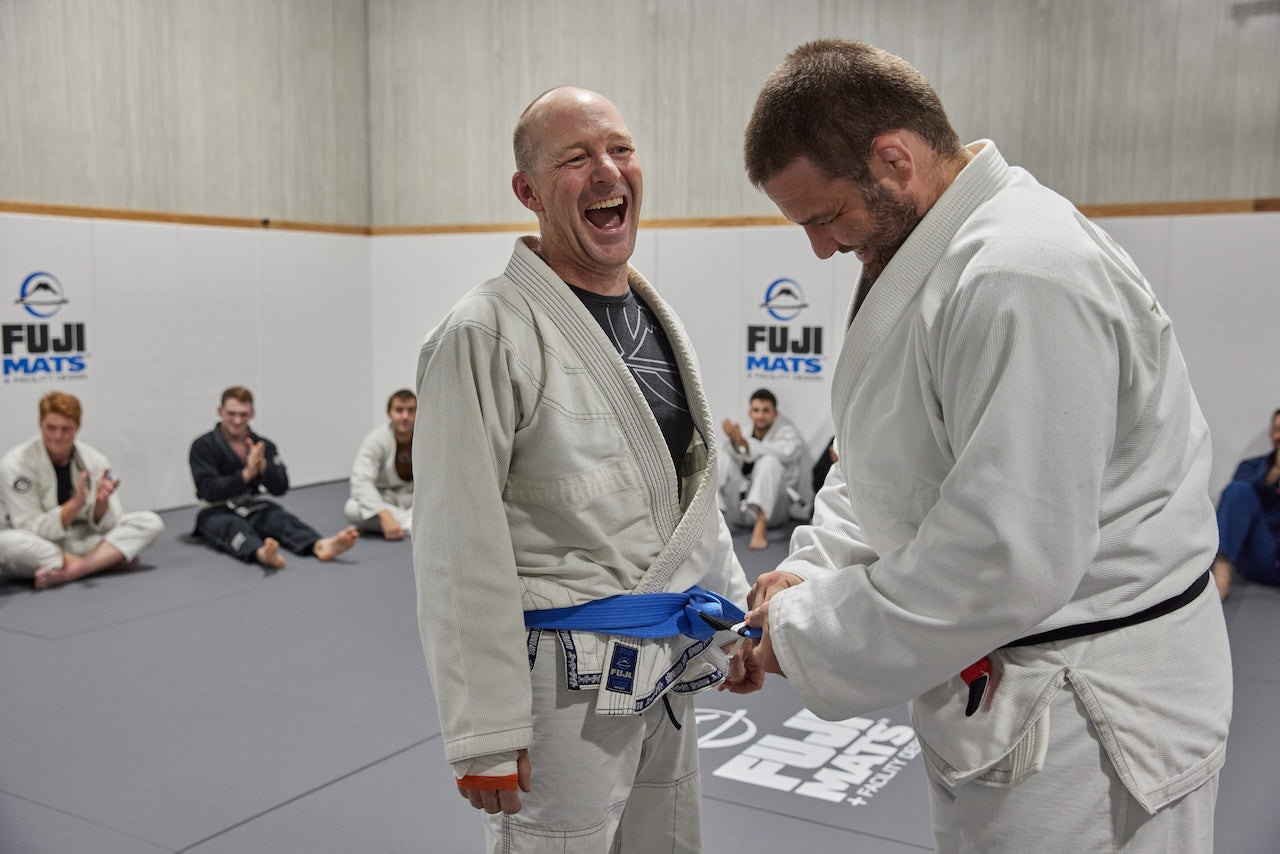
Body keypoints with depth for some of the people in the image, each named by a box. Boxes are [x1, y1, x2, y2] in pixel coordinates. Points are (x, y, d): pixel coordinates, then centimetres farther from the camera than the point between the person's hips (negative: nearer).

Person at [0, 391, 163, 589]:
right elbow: (31, 528, -19)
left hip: (81, 539, 4)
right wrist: (75, 504, -33)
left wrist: (101, 503, -29)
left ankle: (72, 570, -31)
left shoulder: (95, 460, -6)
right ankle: (108, 560, -22)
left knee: (150, 522, -13)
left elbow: (105, 525, -6)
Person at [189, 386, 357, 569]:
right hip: (216, 513, -3)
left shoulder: (263, 446, 4)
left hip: (252, 507, 3)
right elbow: (209, 491, -17)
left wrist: (262, 465, -23)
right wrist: (247, 473, -28)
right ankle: (262, 554, -72)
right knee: (234, 526, -36)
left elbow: (280, 488, -5)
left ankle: (320, 545, -59)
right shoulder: (203, 447, -6)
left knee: (281, 518, -28)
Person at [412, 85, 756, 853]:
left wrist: (735, 616, 14)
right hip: (562, 679, -7)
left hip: (669, 670, 8)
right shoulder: (486, 334, -17)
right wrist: (484, 733, -16)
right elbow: (460, 551, -18)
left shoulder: (658, 317, 8)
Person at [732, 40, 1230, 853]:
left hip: (1083, 724, -9)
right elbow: (887, 466, 14)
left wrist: (810, 638, -19)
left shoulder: (1026, 278, -27)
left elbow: (1009, 558, -30)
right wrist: (808, 575, -1)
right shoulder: (938, 262, 6)